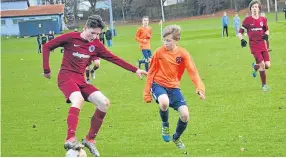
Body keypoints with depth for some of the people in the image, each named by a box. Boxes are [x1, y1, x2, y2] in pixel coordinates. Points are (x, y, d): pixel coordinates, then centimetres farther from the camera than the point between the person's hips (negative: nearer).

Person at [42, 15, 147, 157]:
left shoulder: (96, 44, 7)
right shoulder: (70, 38, -7)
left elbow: (113, 58, 10)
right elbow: (46, 47, -1)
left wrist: (135, 70, 7)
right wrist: (46, 70, -3)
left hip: (81, 80, 6)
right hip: (66, 77, -6)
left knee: (104, 103, -8)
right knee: (78, 99, -35)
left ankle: (90, 139, 5)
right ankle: (70, 139, -42)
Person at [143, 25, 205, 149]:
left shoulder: (183, 54, -6)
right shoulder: (159, 52, -8)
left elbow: (193, 72, -13)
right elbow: (151, 73, 0)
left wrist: (200, 87, -30)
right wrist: (147, 92, 0)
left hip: (173, 87, 2)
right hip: (158, 84, -2)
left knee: (185, 114, -10)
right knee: (164, 102, -37)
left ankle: (176, 138, 23)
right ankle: (165, 125, -2)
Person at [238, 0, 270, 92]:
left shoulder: (263, 20, 6)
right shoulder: (247, 20, -3)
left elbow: (267, 30, 22)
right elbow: (240, 32, 3)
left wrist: (266, 35, -1)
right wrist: (242, 40, -15)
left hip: (262, 45, 4)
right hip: (254, 46, -4)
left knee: (267, 65, -5)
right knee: (262, 64, -14)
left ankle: (255, 67, 30)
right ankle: (264, 85, 3)